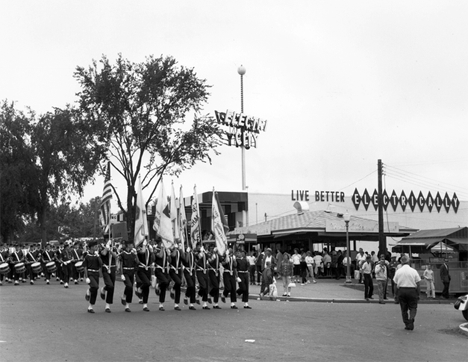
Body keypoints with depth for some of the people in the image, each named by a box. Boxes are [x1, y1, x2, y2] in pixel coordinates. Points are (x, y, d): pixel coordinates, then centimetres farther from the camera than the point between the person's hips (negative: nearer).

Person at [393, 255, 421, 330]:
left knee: (404, 309, 11)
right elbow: (418, 284, -2)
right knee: (413, 307, 7)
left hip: (401, 291, 2)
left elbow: (396, 284, 3)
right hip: (412, 290, -1)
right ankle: (411, 319, -16)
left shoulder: (398, 271, 0)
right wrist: (418, 294, 7)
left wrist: (396, 294, 11)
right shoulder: (414, 271, -4)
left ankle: (407, 324, 11)